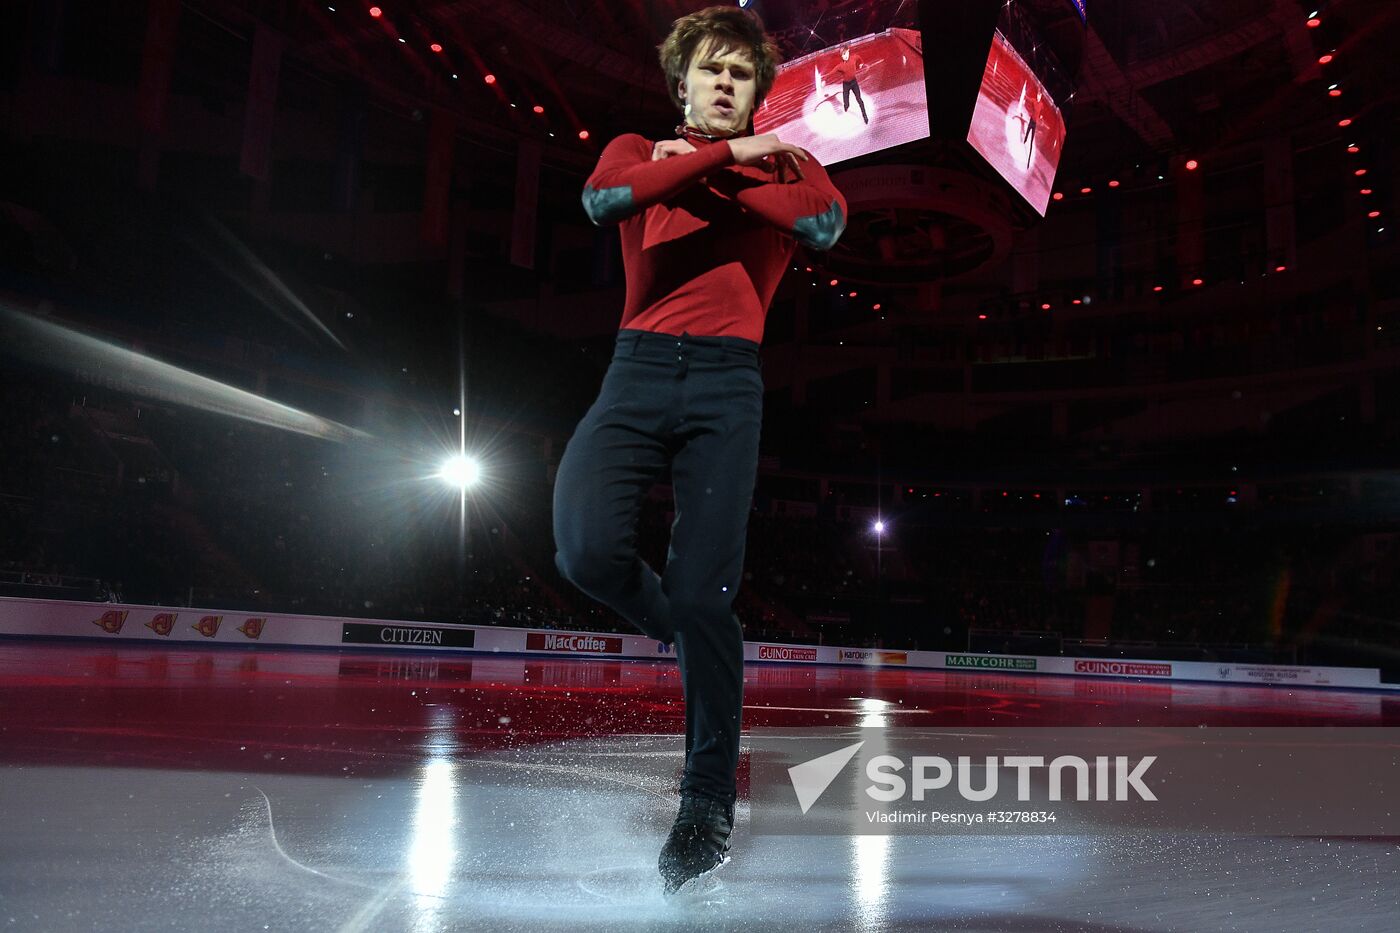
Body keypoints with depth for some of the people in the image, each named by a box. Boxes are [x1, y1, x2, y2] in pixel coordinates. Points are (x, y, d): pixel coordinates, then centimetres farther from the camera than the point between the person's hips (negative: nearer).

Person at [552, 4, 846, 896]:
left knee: (703, 595, -8)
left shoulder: (784, 161, 19)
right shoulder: (636, 149, 19)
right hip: (639, 370, 1)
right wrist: (721, 154, -4)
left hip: (728, 385, -1)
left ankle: (710, 801, 8)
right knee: (590, 550, -23)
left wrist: (703, 178, 0)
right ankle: (680, 622, 12)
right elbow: (603, 199, -6)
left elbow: (826, 221, -5)